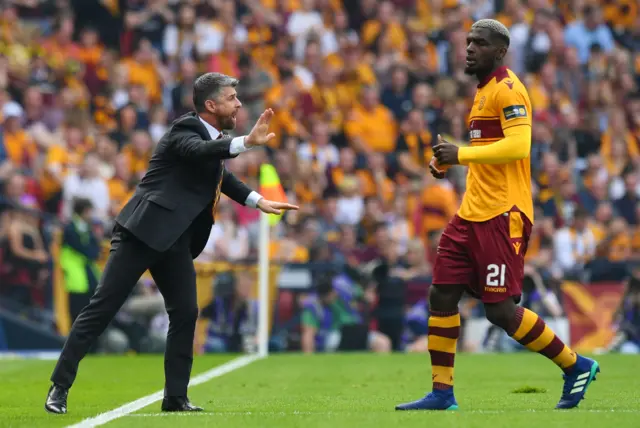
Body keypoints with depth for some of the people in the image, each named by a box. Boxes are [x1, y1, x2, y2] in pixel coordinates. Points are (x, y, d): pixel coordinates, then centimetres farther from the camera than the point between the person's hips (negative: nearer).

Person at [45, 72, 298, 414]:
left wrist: (258, 201, 23)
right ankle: (60, 386, 0)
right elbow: (199, 151, -37)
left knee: (185, 313, 1)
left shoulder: (213, 136, 12)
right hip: (144, 231, -8)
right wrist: (247, 142, -48)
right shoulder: (185, 131, -13)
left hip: (176, 240, 8)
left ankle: (175, 397, 9)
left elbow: (219, 174, 30)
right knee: (102, 308, -5)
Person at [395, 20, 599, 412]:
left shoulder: (508, 89, -11)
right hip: (473, 214, 10)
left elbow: (518, 145, -23)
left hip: (502, 216, -10)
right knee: (442, 296, 3)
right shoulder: (484, 91, 19)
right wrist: (450, 160, 13)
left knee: (500, 310, -8)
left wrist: (461, 154, -22)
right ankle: (442, 393, 9)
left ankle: (577, 367, 8)